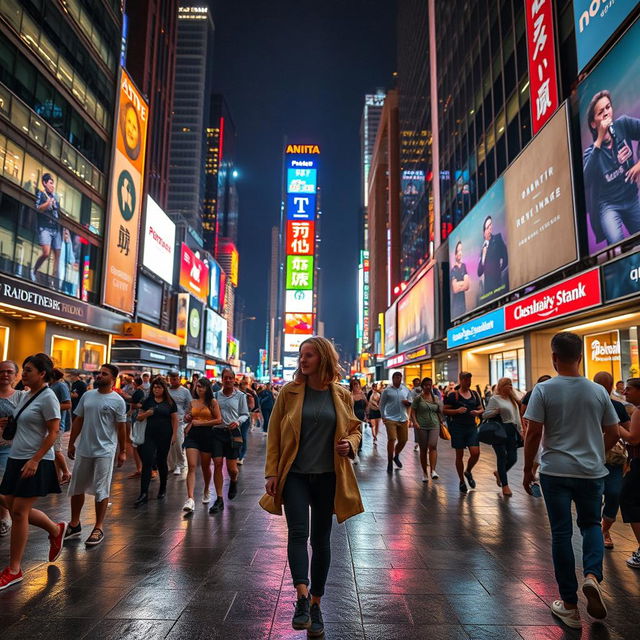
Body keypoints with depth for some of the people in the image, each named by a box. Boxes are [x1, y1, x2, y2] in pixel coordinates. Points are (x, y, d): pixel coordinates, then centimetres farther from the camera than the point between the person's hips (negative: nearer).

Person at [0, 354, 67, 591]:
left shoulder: (48, 397, -15)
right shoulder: (26, 395, 11)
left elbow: (53, 433, -17)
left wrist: (35, 460, -22)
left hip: (35, 462, -9)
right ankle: (56, 529, 32)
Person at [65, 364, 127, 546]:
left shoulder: (118, 401, -8)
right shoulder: (87, 395, 5)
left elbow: (121, 427, -5)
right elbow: (78, 421, 11)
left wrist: (122, 451, -4)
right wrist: (71, 443, 9)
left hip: (104, 452, -5)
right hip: (83, 450, 5)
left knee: (101, 490, 3)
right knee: (76, 488, 15)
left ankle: (98, 528, 15)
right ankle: (74, 524, 31)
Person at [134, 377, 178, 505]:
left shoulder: (169, 402, 1)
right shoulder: (147, 401, 5)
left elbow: (174, 419, 2)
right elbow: (139, 417, 9)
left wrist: (174, 434, -4)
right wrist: (147, 413, -12)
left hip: (165, 436, -1)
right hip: (150, 435, 1)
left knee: (161, 462, 10)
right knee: (147, 463, -7)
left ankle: (163, 489, 28)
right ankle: (144, 493, -5)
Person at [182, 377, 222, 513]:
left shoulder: (213, 402, -1)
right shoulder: (193, 402, 11)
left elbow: (219, 420, -10)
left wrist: (200, 422, -12)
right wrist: (187, 418, 2)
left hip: (207, 435, -2)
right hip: (192, 435, 2)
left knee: (205, 467, 12)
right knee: (192, 466, -11)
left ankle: (206, 492, 37)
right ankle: (190, 499, -18)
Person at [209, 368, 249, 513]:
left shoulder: (240, 395, 2)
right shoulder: (216, 395, 8)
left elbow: (245, 414, 5)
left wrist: (238, 421, -15)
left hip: (233, 432, -1)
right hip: (217, 432, 2)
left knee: (231, 467, 0)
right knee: (217, 464, -3)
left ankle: (233, 481, 37)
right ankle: (219, 500, 7)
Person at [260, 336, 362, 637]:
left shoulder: (341, 395, 0)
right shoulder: (289, 392, -4)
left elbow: (354, 429, 11)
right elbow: (274, 435, 0)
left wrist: (349, 444, -11)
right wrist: (272, 473, -5)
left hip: (328, 477, 1)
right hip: (295, 474, -1)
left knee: (321, 538, 11)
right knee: (298, 532, -15)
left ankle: (316, 604, 26)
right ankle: (302, 597, -6)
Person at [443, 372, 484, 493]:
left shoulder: (474, 394, 10)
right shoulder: (453, 395, -4)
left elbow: (481, 409, 17)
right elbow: (444, 410, -5)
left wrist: (477, 412, -6)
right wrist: (457, 411, -19)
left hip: (472, 427, 4)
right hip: (458, 427, -3)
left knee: (476, 453, -7)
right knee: (459, 455, 4)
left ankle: (468, 472, 23)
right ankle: (462, 481, 20)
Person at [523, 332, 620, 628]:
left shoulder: (544, 390, -12)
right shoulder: (598, 391, -2)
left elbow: (533, 434, -13)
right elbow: (613, 435, 4)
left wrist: (527, 470, -1)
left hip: (555, 471, -2)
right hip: (592, 471, 2)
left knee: (561, 533, 9)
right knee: (591, 524, 23)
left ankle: (569, 605, 18)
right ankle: (592, 575, -2)